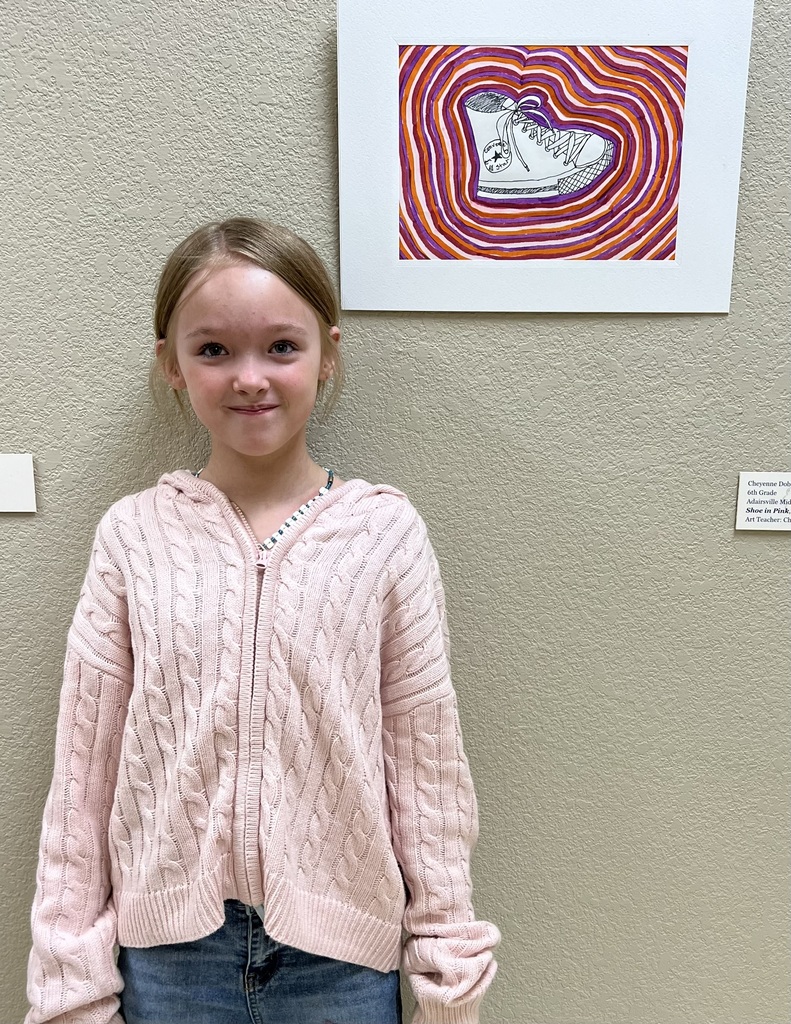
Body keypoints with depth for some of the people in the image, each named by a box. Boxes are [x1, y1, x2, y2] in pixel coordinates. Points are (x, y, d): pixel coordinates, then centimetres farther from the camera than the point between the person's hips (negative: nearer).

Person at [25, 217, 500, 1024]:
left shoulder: (385, 532, -12)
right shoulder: (132, 535, -8)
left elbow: (424, 763, -6)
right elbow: (84, 769, -3)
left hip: (342, 954, 0)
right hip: (167, 954, 1)